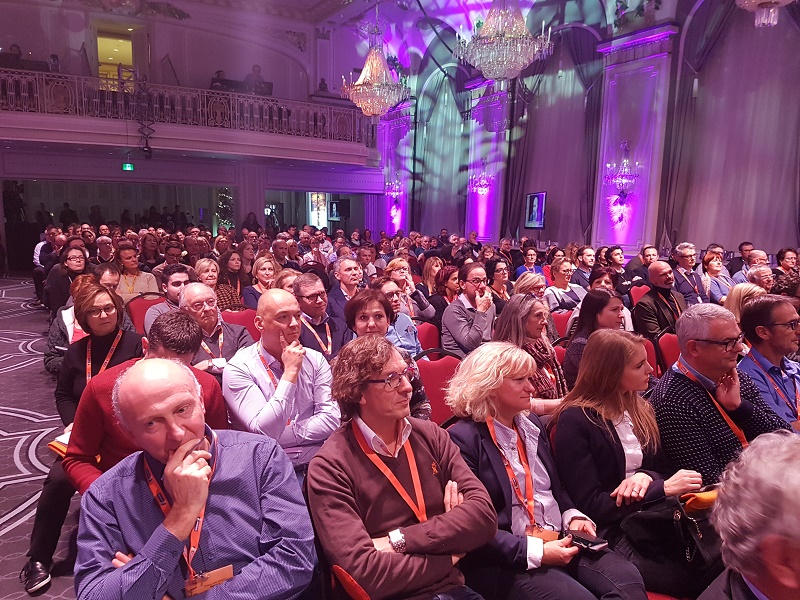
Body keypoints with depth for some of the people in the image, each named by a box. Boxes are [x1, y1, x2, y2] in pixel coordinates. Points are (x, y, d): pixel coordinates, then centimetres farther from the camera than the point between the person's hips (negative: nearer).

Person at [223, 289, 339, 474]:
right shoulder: (238, 368, -6)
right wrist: (290, 372, -15)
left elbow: (331, 418, -2)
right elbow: (264, 432, -15)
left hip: (317, 464, 4)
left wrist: (282, 435, -10)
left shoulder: (315, 360, 6)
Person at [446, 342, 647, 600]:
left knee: (627, 578, -18)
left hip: (559, 542, 7)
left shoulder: (532, 425, 15)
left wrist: (573, 517, 3)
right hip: (506, 561, -7)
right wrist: (535, 552, -18)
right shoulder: (463, 438, -12)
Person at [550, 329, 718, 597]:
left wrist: (645, 476, -10)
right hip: (611, 532, -6)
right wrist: (663, 488, -18)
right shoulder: (575, 420, -12)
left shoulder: (639, 407, 11)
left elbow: (663, 467, 14)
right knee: (701, 577, -26)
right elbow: (589, 505, -13)